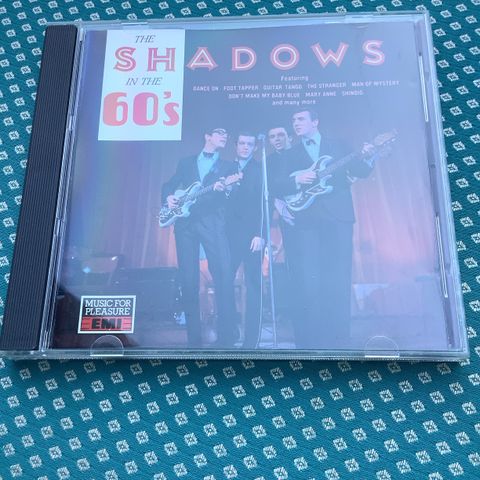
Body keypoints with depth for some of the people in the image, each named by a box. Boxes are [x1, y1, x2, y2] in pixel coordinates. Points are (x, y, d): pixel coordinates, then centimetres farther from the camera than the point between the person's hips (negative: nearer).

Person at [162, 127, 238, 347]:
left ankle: (226, 337, -14)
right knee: (188, 280, -2)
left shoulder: (227, 166, 18)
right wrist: (169, 197, -1)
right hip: (185, 222, 2)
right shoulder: (186, 162, 22)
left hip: (211, 221, -1)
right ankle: (194, 338, 7)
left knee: (224, 275, -17)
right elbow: (169, 185, 21)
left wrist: (221, 189, -19)